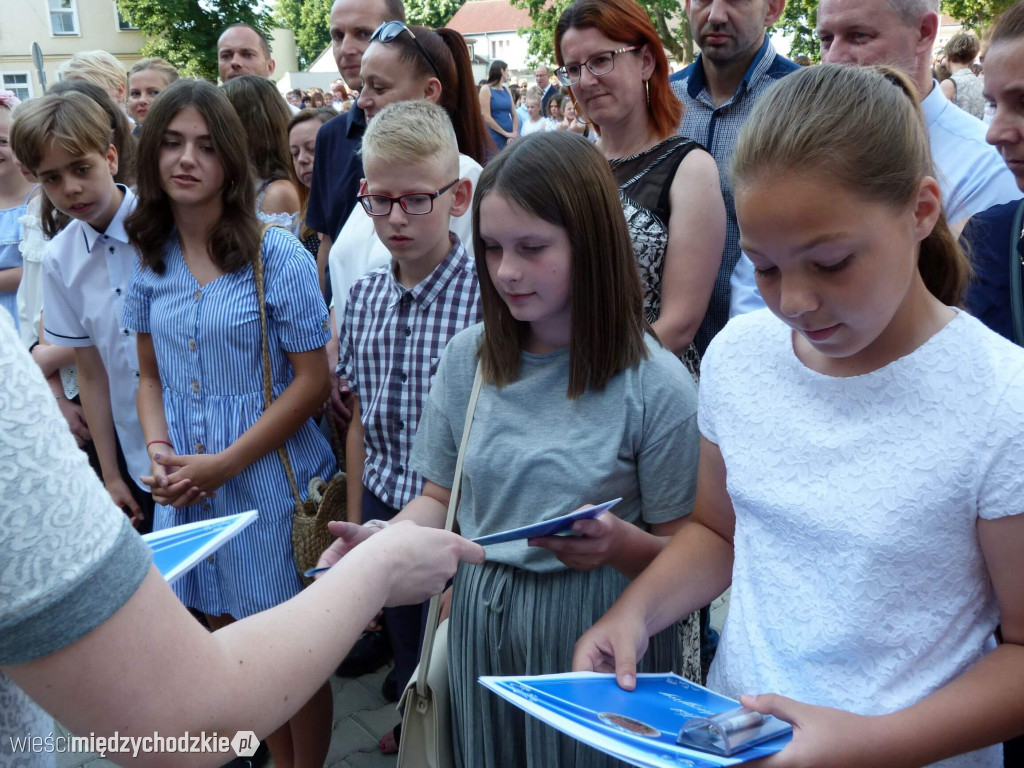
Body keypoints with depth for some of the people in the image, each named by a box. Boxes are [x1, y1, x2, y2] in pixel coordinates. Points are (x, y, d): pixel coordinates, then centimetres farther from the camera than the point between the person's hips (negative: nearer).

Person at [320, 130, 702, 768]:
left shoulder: (656, 386, -15)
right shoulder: (467, 359, -2)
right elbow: (442, 497, 6)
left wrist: (622, 545, -30)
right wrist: (380, 542, -13)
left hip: (597, 628, -3)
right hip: (482, 620, 4)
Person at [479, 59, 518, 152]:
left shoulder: (506, 90, 14)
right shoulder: (486, 89, -3)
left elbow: (514, 115, 12)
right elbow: (486, 117, -10)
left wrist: (514, 134, -6)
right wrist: (505, 133, -11)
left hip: (509, 139, 5)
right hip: (494, 138, -5)